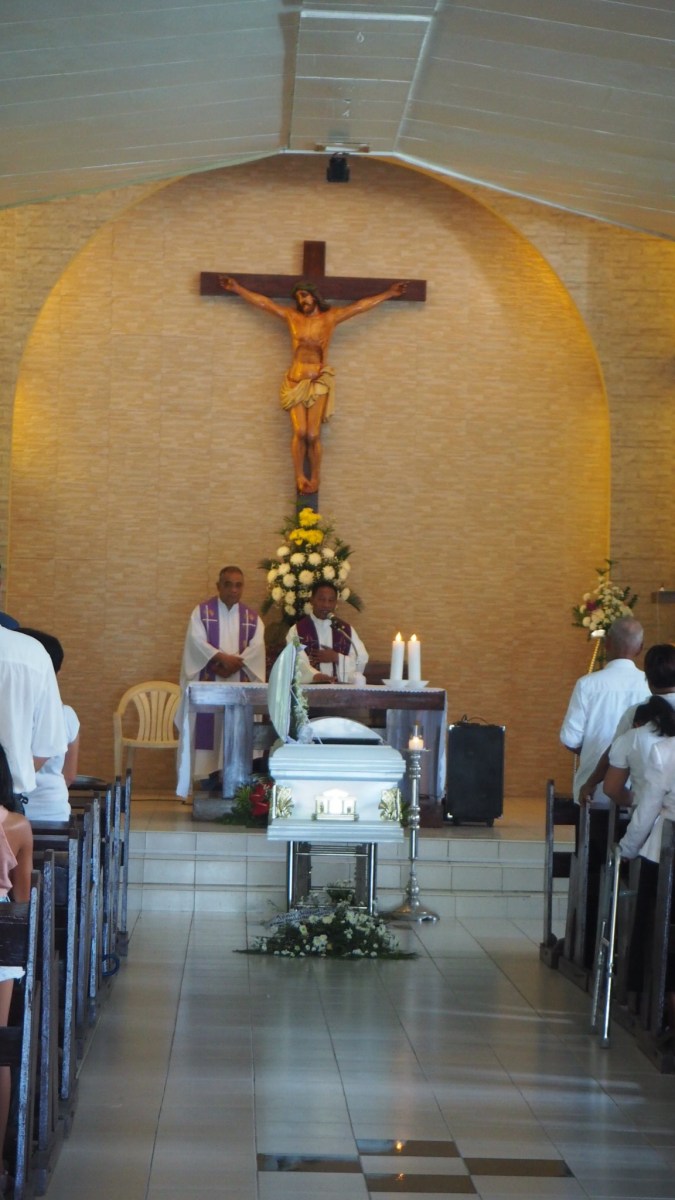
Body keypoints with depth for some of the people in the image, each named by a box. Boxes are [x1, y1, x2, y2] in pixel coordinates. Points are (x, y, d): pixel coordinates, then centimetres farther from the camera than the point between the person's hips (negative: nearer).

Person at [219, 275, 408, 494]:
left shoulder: (330, 317, 9)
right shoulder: (292, 316, 11)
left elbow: (361, 305, 12)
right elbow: (262, 302, 14)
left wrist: (388, 294, 15)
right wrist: (236, 288, 14)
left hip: (319, 380, -1)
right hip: (296, 379, 1)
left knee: (313, 435, -8)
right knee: (299, 432, -12)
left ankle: (315, 479, 3)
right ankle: (299, 477, -2)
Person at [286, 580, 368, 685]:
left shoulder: (347, 630, 16)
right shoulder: (297, 631, 5)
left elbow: (362, 662, 11)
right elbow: (297, 662, -10)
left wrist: (336, 658, -4)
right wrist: (316, 676, -29)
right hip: (308, 687, -2)